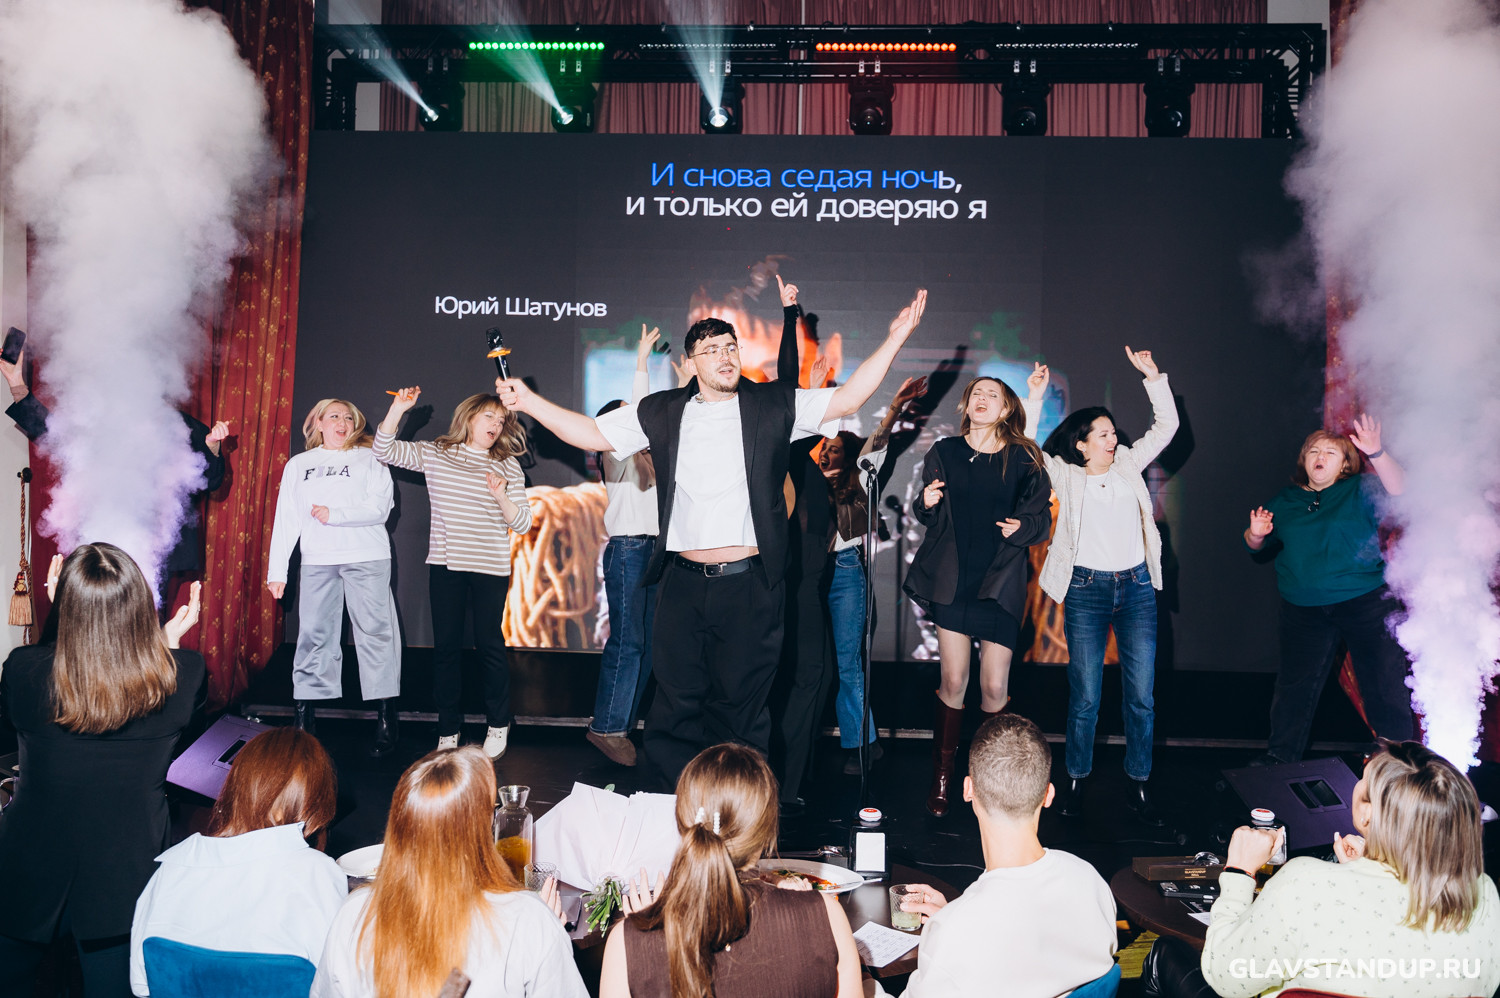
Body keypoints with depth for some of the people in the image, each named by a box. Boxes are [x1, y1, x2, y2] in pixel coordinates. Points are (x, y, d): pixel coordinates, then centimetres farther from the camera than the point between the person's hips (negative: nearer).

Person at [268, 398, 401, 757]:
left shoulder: (369, 460, 10)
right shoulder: (298, 465, 18)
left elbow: (379, 507, -3)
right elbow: (286, 519, 13)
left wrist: (333, 515, -10)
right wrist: (277, 569, 6)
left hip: (368, 559, -2)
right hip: (317, 562, 3)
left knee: (376, 633, -5)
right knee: (314, 637, 2)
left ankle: (386, 720, -4)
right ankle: (304, 718, 8)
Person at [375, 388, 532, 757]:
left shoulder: (507, 465, 4)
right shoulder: (434, 453, 8)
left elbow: (522, 522, 0)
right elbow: (385, 450, 5)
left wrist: (501, 496, -19)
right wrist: (398, 409, -6)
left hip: (490, 566, -1)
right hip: (445, 563, 1)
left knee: (489, 643, 2)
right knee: (445, 645, 4)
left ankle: (498, 725, 19)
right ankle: (448, 730, 15)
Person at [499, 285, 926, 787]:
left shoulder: (774, 406, 3)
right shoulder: (662, 412, 8)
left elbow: (846, 399, -3)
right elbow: (594, 434, 11)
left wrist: (895, 338, -11)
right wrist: (529, 401, 2)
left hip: (749, 586, -2)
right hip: (682, 584, 2)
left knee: (741, 706, 7)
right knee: (676, 706, 8)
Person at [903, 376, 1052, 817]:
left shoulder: (1023, 459, 2)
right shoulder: (944, 452, 6)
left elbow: (1041, 519, 5)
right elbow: (927, 517, 13)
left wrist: (1021, 527, -15)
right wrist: (926, 504, -9)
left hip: (1001, 582, -1)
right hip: (954, 581, 1)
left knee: (995, 688, -2)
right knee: (953, 682, 1)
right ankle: (942, 777, 15)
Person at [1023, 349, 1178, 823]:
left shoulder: (1128, 465, 12)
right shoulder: (1066, 476, 4)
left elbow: (1166, 426, 11)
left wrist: (1153, 376, 2)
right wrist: (1035, 399, -11)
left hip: (1136, 588, 3)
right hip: (1086, 591, -3)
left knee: (1142, 695, 3)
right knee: (1085, 696, 1)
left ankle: (1138, 785, 14)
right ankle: (1076, 781, 15)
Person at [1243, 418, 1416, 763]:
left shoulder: (1359, 491, 1)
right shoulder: (1285, 501, 10)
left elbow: (1397, 491, -20)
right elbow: (1262, 551, 15)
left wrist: (1376, 453, -33)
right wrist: (1255, 534, -9)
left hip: (1365, 603, -3)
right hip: (1304, 612, 3)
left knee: (1384, 681, 4)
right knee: (1295, 684, 9)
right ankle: (1281, 755, 23)